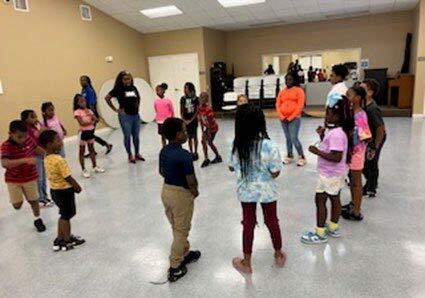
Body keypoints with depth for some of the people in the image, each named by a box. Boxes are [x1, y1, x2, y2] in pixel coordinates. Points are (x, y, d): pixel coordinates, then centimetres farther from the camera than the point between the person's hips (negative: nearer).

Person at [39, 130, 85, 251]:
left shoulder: (46, 159, 1)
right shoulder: (59, 160, -26)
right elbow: (68, 178, -21)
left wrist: (74, 186, 12)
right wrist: (77, 187, -5)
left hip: (54, 190, 8)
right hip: (64, 191, -8)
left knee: (63, 215, 23)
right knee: (66, 216, 9)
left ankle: (59, 239, 33)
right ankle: (67, 241, 24)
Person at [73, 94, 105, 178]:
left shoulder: (88, 110, 7)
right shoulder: (77, 112, -11)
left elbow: (95, 119, -2)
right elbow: (82, 123, -21)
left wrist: (89, 113, -13)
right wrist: (91, 122, -12)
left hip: (91, 131, 6)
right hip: (84, 132, -6)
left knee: (91, 149, 16)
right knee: (82, 151, 4)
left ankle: (95, 166, 26)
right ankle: (84, 170, 11)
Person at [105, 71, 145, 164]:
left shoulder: (133, 88, 7)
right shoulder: (118, 89, -7)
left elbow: (138, 98, 25)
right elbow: (107, 98, -8)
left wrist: (137, 106, 11)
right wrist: (115, 109, -7)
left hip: (136, 115, 5)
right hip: (125, 116, -4)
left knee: (136, 136, 11)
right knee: (127, 136, 4)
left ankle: (137, 154, 26)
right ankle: (130, 155, 16)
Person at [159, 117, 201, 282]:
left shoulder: (163, 151, -1)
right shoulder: (185, 155, -25)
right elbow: (191, 182, -22)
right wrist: (195, 192, -3)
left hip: (166, 190, 8)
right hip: (181, 194, -8)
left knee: (177, 228, 22)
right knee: (181, 231, 8)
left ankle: (185, 254, 41)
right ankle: (175, 268, 17)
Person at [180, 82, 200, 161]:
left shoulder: (195, 98, -7)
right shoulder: (183, 99, 2)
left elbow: (197, 111, -8)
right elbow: (181, 111, 5)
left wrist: (191, 120, -12)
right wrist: (184, 120, -6)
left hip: (193, 120, -3)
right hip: (186, 121, 3)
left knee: (195, 137, 6)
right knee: (189, 137, 11)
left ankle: (195, 153, 16)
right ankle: (191, 152, 21)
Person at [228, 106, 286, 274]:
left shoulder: (237, 144, -15)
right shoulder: (269, 146, -24)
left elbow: (231, 167, -1)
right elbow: (275, 173, -17)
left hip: (245, 191, 2)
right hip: (266, 191, -1)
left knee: (248, 224, 16)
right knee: (272, 222, 20)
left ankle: (246, 263, 31)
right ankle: (279, 255, 43)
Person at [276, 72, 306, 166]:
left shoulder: (299, 90, -1)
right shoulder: (282, 91, 14)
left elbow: (300, 106, -9)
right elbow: (278, 105, 9)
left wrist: (290, 118, -12)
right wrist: (282, 117, -5)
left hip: (294, 118, -5)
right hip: (283, 119, 5)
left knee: (294, 138, -9)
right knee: (288, 138, 11)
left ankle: (302, 157, 5)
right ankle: (289, 156, 23)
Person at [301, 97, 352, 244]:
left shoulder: (336, 134, -27)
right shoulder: (336, 130, 4)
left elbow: (336, 157, -31)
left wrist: (317, 152, -26)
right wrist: (322, 135, 1)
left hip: (330, 174, -10)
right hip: (336, 173, 10)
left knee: (320, 200, 1)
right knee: (334, 199, 19)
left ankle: (320, 234, 12)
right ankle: (333, 228, 35)